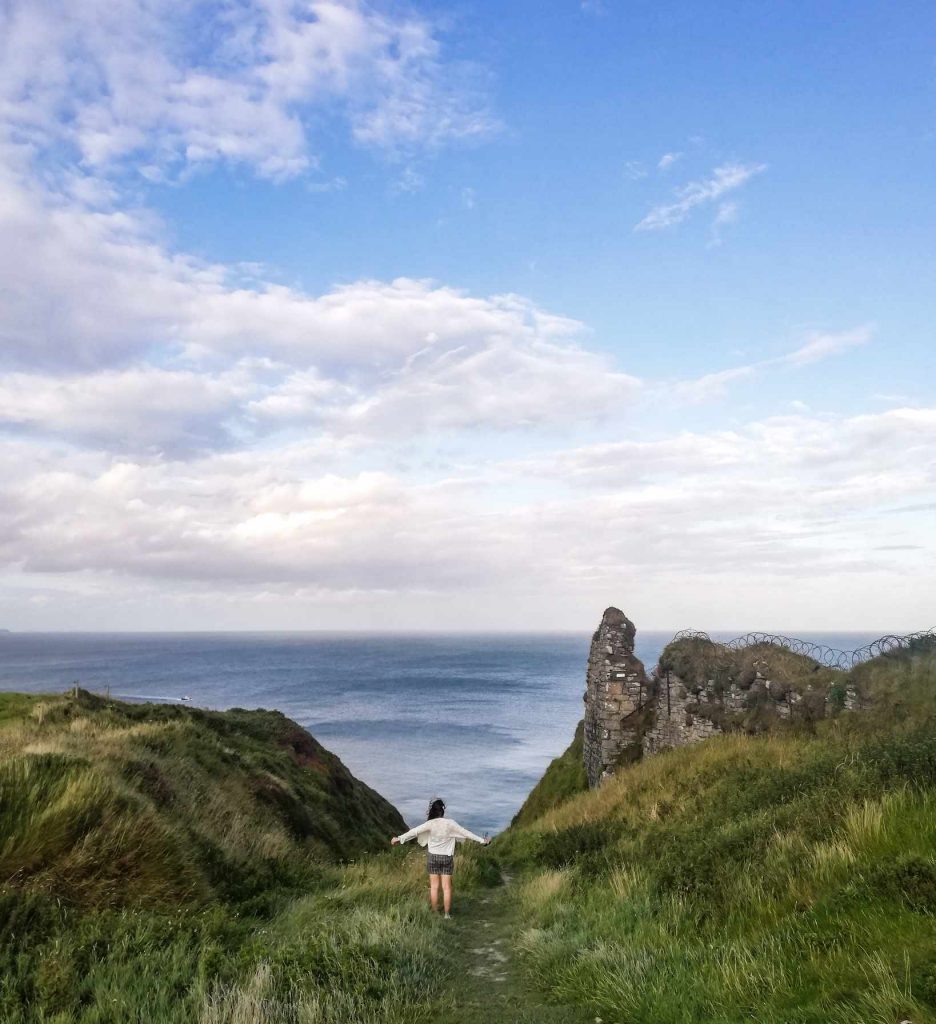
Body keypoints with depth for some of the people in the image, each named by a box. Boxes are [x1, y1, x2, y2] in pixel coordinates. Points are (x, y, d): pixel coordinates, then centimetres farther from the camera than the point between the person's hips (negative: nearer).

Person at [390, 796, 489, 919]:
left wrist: (399, 838, 0)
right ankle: (447, 914, 9)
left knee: (434, 886, 9)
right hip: (447, 858, 0)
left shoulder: (430, 824, -14)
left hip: (433, 857, 0)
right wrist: (482, 840, 2)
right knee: (446, 887, 6)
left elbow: (414, 831, -10)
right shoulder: (450, 823, -11)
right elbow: (466, 833, -6)